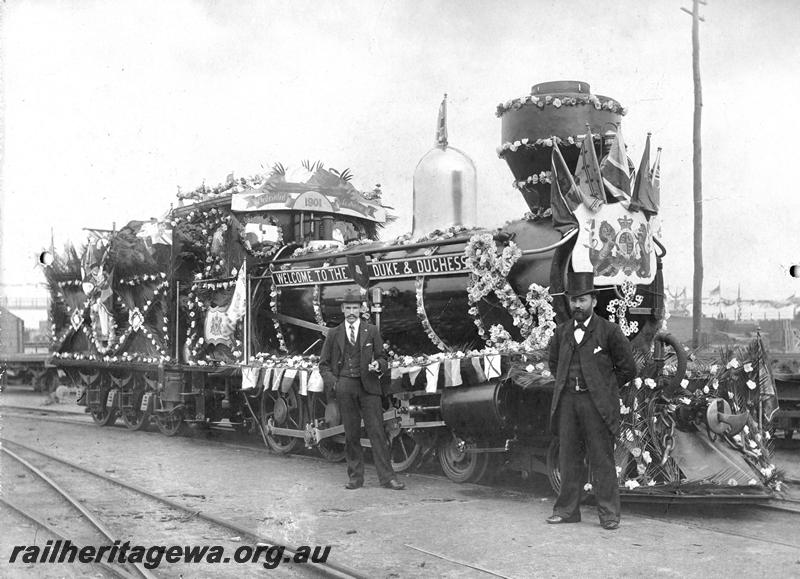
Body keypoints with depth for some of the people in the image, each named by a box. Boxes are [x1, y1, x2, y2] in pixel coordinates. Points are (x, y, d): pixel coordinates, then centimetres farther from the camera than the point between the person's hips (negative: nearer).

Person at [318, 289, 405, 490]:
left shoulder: (371, 331, 9)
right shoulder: (334, 334, 9)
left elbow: (382, 357, 14)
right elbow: (324, 364, 13)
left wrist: (378, 365, -10)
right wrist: (333, 383, -3)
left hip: (368, 386, -1)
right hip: (344, 388, 1)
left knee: (377, 431, -4)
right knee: (351, 434, 4)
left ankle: (387, 477, -2)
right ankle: (355, 478, 12)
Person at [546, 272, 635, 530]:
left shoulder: (609, 331, -2)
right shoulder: (562, 332, 12)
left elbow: (627, 368, 3)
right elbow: (553, 363, 27)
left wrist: (603, 389, 4)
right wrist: (566, 385, 14)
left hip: (596, 404, -4)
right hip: (567, 401, 4)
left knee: (602, 459, -2)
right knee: (568, 457, 7)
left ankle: (609, 514, 4)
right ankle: (567, 510, 15)